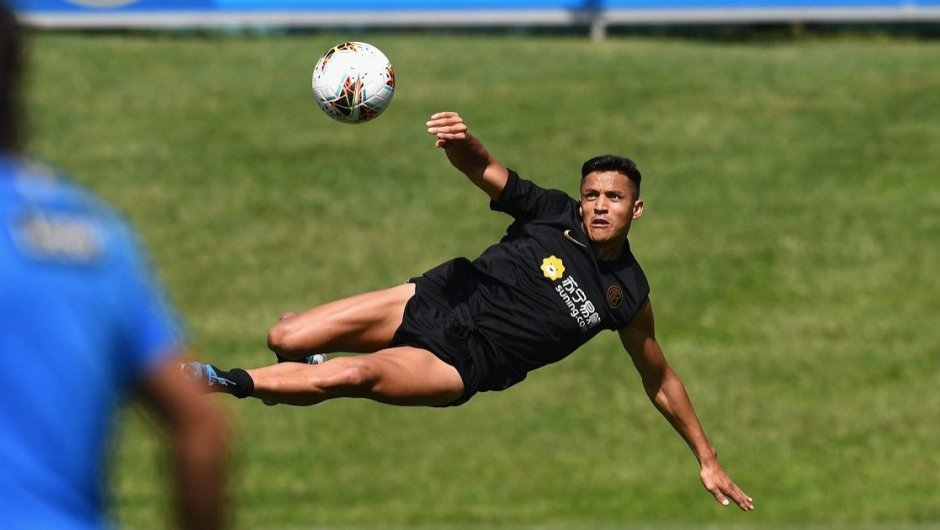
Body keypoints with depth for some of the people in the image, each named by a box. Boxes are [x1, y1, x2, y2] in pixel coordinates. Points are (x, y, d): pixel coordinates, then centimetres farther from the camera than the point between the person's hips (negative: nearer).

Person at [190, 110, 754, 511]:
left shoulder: (627, 296, -4)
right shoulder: (553, 212, -3)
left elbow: (660, 379, 8)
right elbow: (482, 167, -10)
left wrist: (707, 458, 9)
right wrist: (462, 139, -37)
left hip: (462, 365, -3)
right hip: (434, 300, 3)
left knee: (353, 374, -30)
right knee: (284, 338, -9)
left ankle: (223, 382, -17)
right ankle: (295, 374, 27)